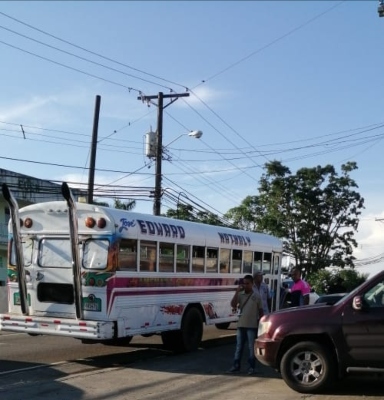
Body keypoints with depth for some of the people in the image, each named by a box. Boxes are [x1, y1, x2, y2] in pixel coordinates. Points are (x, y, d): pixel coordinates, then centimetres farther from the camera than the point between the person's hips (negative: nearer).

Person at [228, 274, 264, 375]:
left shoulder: (256, 297, -1)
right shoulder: (240, 295, 5)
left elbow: (260, 311, 3)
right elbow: (233, 305, -10)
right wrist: (237, 291, -12)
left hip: (252, 326, -3)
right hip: (241, 325, 3)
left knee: (251, 347, 2)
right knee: (239, 347, 9)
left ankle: (251, 367, 9)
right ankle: (236, 366, 15)